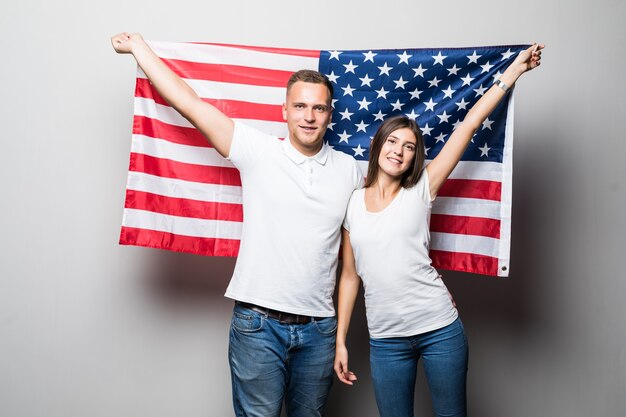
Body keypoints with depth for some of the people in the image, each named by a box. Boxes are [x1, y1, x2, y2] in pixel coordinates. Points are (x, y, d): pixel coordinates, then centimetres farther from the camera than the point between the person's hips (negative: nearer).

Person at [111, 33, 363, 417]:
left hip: (319, 328, 3)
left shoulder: (349, 170, 5)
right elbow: (189, 102, -3)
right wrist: (138, 44, 0)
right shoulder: (257, 151, -4)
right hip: (258, 324, -2)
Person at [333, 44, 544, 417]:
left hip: (440, 328, -1)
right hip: (385, 340, 1)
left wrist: (515, 69, -1)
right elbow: (350, 275, 7)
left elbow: (470, 124, -3)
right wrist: (341, 342, 6)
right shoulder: (353, 203, 3)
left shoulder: (420, 192, -2)